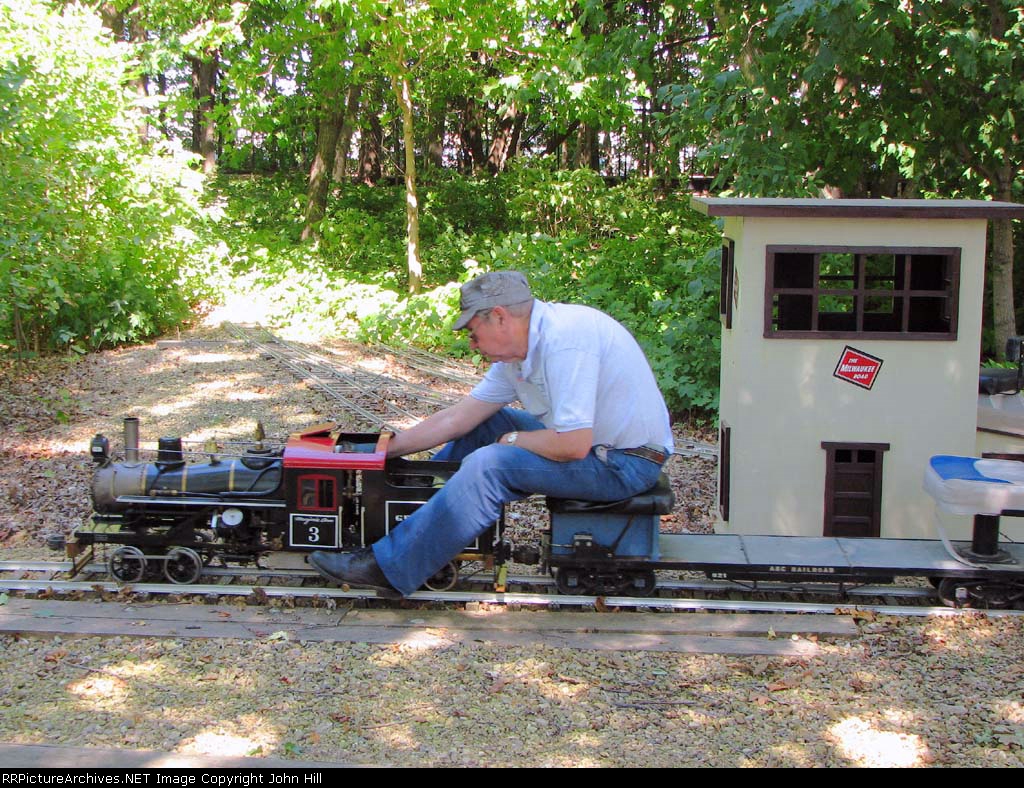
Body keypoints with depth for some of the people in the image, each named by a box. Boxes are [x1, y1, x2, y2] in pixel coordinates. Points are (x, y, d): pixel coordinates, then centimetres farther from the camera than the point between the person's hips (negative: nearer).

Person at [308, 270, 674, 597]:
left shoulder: (564, 340, -26)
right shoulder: (520, 347, 4)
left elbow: (573, 446, -31)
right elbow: (459, 417, 10)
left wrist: (513, 440, -12)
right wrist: (386, 449, 11)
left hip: (626, 461, -9)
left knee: (489, 466, -22)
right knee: (482, 424, 11)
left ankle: (389, 568, -13)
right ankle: (408, 514, 19)